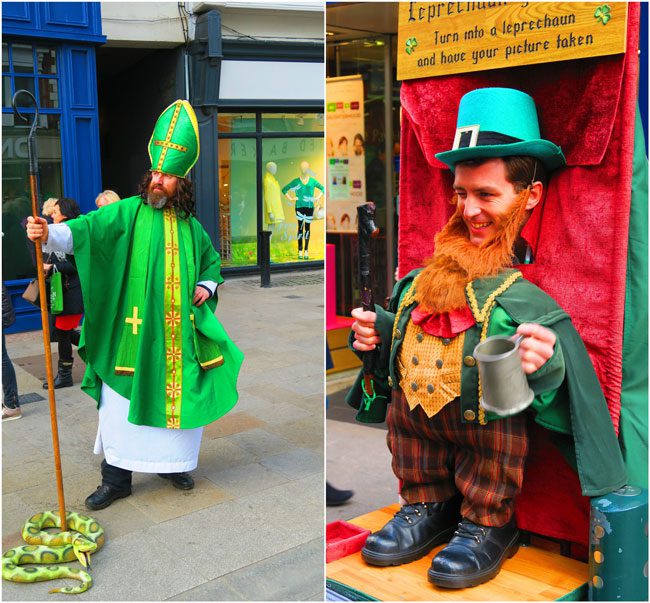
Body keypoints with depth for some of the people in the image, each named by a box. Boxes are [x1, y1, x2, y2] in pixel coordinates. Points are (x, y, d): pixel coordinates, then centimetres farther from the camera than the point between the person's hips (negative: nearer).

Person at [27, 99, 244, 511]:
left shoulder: (191, 228, 8)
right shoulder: (128, 213, -4)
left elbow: (212, 260, 24)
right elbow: (86, 229, -21)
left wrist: (206, 286, 4)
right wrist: (51, 235, -40)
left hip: (178, 335, 3)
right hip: (132, 333, -3)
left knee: (180, 399, 11)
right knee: (123, 403, 2)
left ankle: (173, 463, 32)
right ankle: (117, 478, 17)